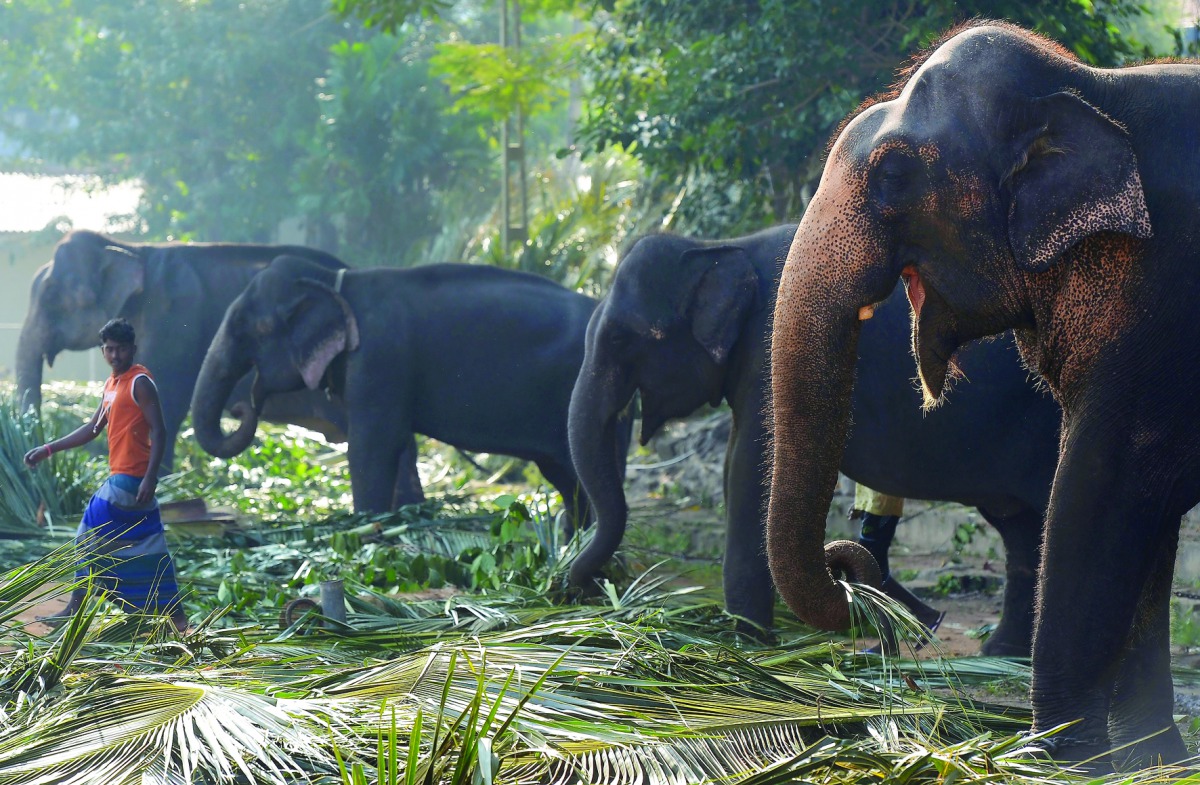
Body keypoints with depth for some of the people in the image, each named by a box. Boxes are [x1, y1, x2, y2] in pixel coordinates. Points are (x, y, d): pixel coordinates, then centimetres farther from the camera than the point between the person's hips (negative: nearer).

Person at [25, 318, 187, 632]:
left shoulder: (140, 382, -11)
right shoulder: (112, 385, 16)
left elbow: (158, 430, -16)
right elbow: (92, 429, 22)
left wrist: (151, 476, -24)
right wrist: (48, 449, 19)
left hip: (130, 477, -9)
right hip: (121, 474, 9)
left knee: (92, 534, -5)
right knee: (146, 546, 9)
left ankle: (74, 608, 1)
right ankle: (175, 614, 11)